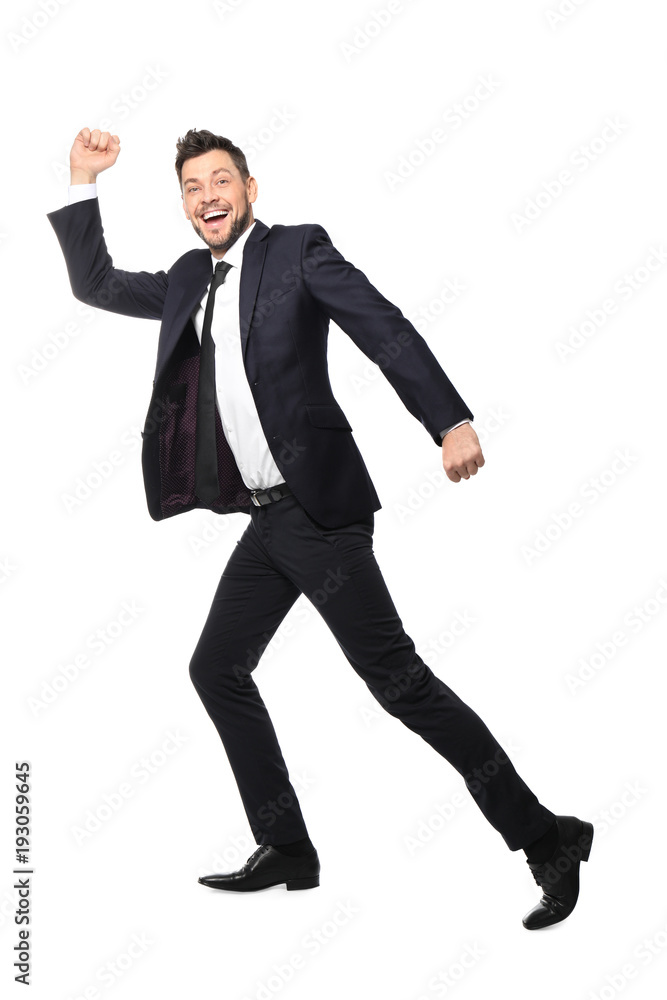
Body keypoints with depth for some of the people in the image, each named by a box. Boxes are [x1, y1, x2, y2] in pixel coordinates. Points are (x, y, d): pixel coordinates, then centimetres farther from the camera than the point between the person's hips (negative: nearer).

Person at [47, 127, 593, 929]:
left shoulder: (298, 251, -3)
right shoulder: (189, 280, 17)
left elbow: (387, 332, -14)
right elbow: (95, 285, 26)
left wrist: (452, 421, -28)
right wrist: (83, 183, 15)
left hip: (316, 509, -8)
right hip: (267, 522, 8)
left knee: (397, 680, -11)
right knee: (217, 668, 10)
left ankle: (544, 838, -3)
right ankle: (287, 851, 21)